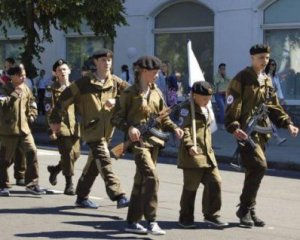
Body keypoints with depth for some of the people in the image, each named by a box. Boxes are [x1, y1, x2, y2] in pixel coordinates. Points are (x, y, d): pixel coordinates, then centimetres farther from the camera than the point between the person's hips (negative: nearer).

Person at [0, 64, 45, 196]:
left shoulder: (26, 89, 11)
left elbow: (32, 103, 25)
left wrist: (31, 114, 7)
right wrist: (15, 94, -22)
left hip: (24, 128, 5)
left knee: (32, 153, -5)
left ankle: (32, 184, 2)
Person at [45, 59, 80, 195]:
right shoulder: (52, 90, 0)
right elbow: (49, 111, -4)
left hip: (74, 126, 5)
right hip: (61, 126, -5)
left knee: (76, 153, 5)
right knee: (67, 154, -11)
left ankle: (55, 169, 30)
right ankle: (69, 185, -3)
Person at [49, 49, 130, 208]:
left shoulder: (115, 82, 5)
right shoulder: (84, 83, -6)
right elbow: (65, 98, -1)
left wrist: (117, 101, -10)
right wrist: (55, 120, 4)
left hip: (107, 129, 6)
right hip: (92, 128, -6)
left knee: (95, 163, 13)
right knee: (104, 161, -16)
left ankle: (82, 197, 26)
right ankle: (118, 196, -20)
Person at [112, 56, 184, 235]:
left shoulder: (156, 92, 11)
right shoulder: (130, 93, -7)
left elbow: (163, 117, 16)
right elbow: (117, 118, -6)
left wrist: (174, 128, -3)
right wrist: (129, 127, -25)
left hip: (154, 141, 7)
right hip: (138, 141, -7)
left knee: (141, 181, 11)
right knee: (152, 177, -21)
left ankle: (132, 222, 20)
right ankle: (151, 222, -18)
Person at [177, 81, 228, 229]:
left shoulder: (205, 110, 19)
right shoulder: (187, 109, -8)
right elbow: (184, 129, -19)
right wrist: (190, 145, -31)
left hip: (207, 154, 8)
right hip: (193, 154, -8)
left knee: (215, 182, 3)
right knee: (191, 186, -1)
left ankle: (211, 215, 13)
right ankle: (185, 218, 10)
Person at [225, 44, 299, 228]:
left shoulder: (267, 81, 16)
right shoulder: (241, 79, -7)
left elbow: (274, 106, 20)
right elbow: (233, 106, -13)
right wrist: (234, 127, -25)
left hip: (261, 132, 7)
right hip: (246, 131, -7)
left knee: (254, 170, 9)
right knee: (259, 166, -18)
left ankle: (249, 211, 18)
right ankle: (245, 209, -8)